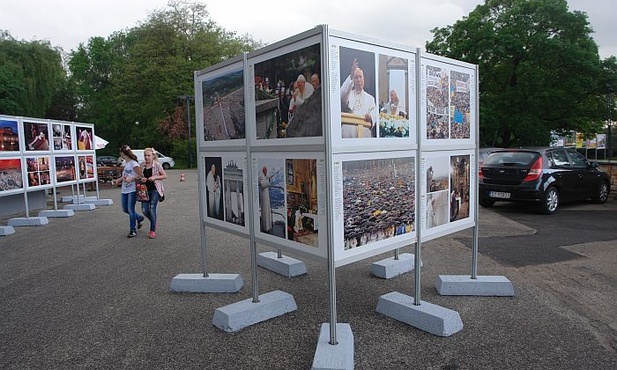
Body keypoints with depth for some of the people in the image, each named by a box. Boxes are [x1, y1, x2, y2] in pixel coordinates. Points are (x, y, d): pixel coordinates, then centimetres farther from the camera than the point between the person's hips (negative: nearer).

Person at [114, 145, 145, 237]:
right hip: (124, 190, 9)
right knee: (125, 209, 13)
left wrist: (131, 179, -25)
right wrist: (118, 180, 15)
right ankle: (139, 218, 35)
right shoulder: (125, 163, 12)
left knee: (130, 210, -6)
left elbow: (140, 175, -16)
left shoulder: (133, 163, -13)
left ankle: (133, 230, 6)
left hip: (132, 190, -9)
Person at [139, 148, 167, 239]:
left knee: (152, 209, -5)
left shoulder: (157, 165, -7)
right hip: (146, 190, 5)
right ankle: (154, 222, 30)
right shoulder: (142, 165, 5)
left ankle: (153, 230, 8)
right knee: (144, 210, 1)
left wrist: (154, 177, -17)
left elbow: (165, 176, -4)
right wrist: (141, 179, -6)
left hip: (155, 190, -4)